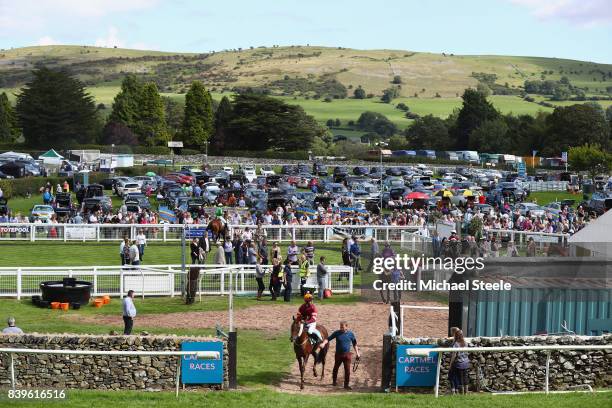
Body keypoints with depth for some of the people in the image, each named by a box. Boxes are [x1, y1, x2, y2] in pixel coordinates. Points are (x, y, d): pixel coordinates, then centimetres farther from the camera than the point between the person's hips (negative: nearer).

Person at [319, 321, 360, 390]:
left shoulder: (350, 334, -3)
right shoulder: (337, 333, -6)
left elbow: (354, 344, 8)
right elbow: (328, 339, -8)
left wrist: (357, 353, 6)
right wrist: (324, 343, -28)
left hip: (347, 354, 0)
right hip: (338, 354, 0)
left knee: (347, 370, -2)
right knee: (335, 368, 14)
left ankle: (346, 385, 8)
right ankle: (334, 381, 36)